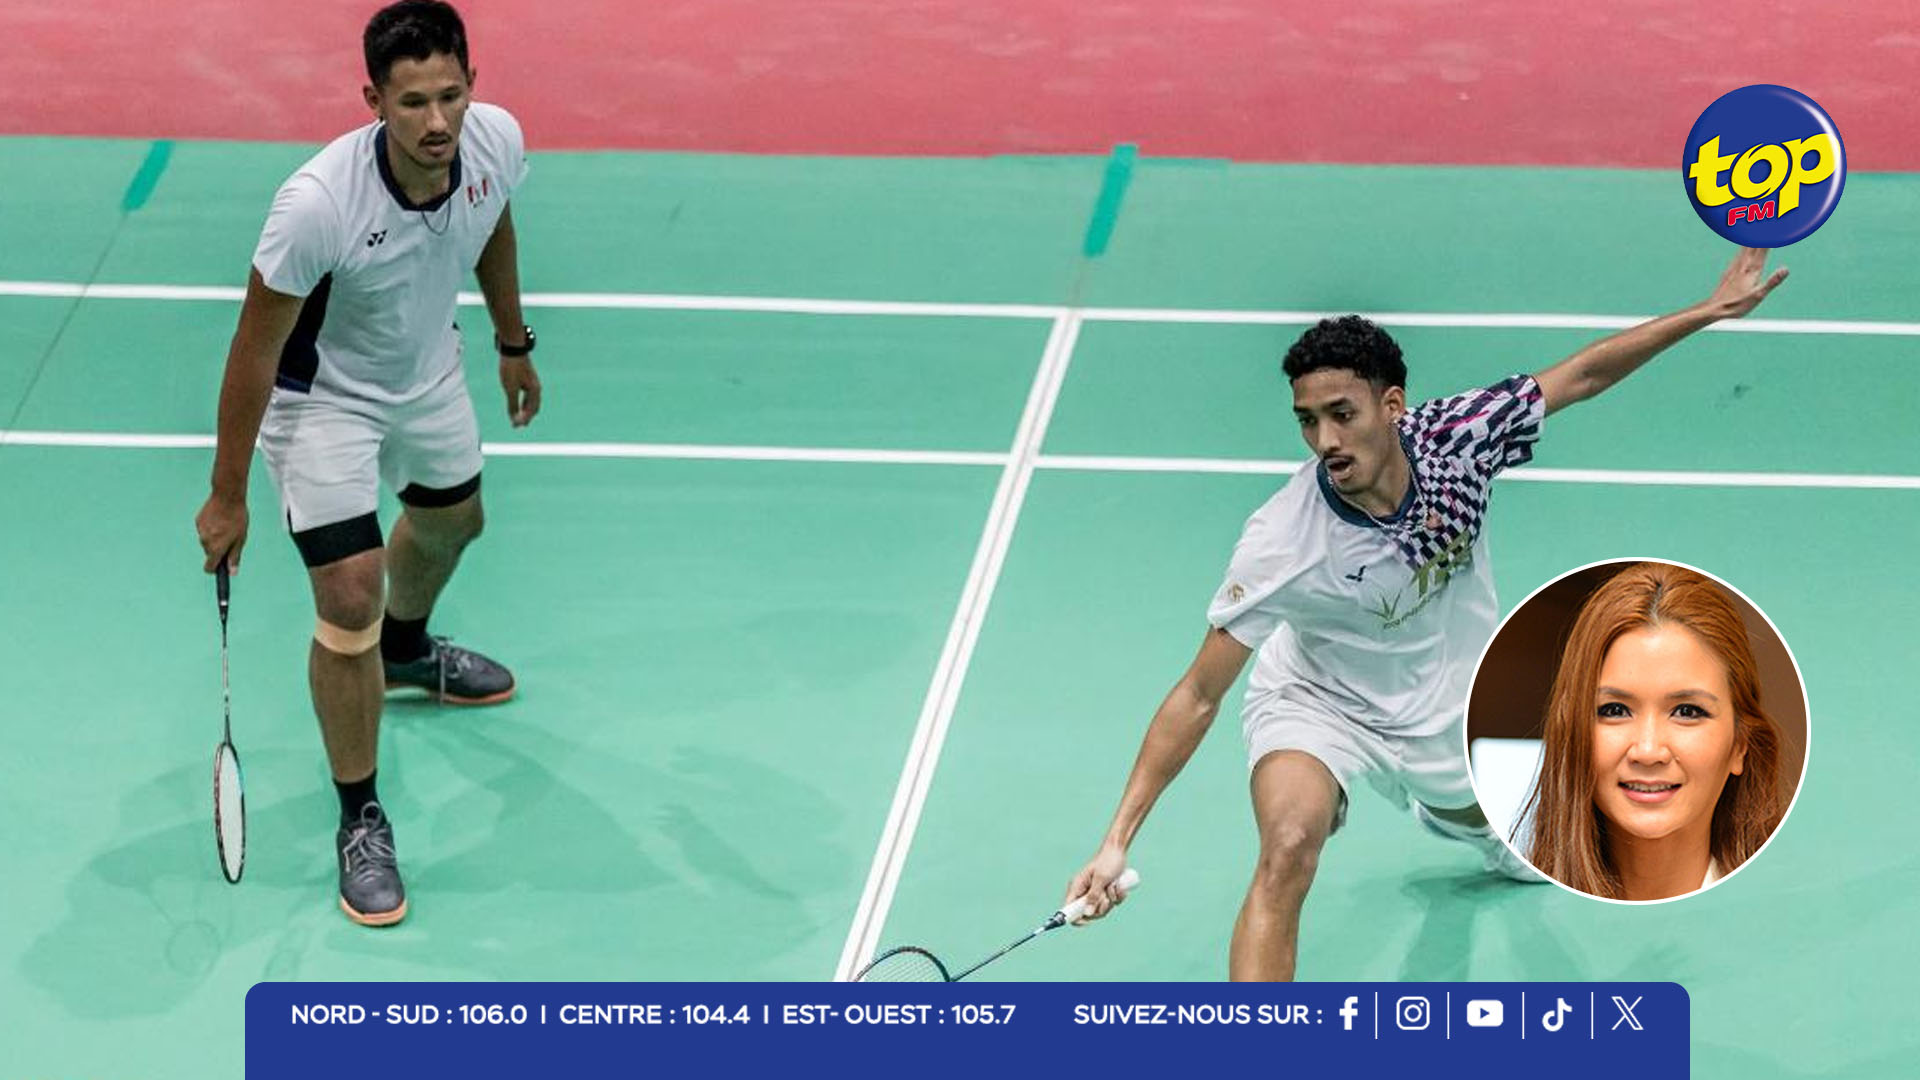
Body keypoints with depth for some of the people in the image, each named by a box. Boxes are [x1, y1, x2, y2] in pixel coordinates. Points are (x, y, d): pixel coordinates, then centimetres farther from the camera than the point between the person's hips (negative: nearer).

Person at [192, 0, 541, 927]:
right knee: (352, 601, -12)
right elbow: (255, 352, -26)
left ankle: (406, 650, 65)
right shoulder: (317, 206, -40)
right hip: (321, 399, -6)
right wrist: (227, 497, -18)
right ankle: (360, 818, 9)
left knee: (450, 522, 30)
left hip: (429, 375, 7)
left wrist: (512, 343, 17)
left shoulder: (497, 141, -25)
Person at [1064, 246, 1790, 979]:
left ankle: (1447, 813, 64)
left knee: (1531, 860, 26)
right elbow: (1198, 696, -30)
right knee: (1288, 850, -34)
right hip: (1316, 706, -5)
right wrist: (1118, 841, -35)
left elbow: (1581, 375, -10)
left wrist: (1712, 310, -11)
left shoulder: (1456, 438, -27)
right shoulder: (1281, 543, -35)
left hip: (1453, 715, 5)